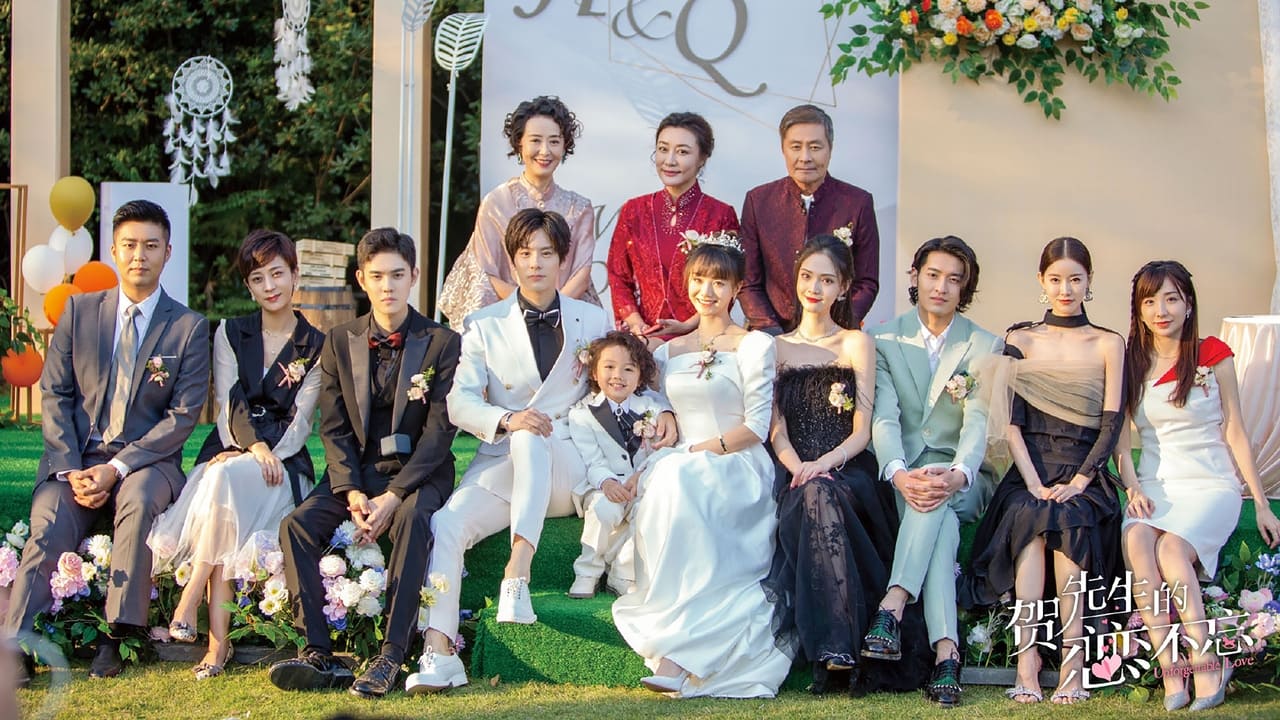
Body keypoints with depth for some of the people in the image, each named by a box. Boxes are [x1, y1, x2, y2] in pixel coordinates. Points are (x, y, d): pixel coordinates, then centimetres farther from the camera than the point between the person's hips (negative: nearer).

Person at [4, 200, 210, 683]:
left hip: (147, 461, -2)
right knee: (47, 531, -26)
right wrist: (71, 469, -9)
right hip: (75, 458, 2)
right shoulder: (79, 310, 10)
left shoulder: (189, 328, 4)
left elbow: (183, 415, -4)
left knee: (138, 498, -35)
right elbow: (54, 395, 6)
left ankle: (115, 638, -30)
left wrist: (116, 469, -15)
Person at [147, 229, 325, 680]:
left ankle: (189, 603, -35)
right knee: (222, 476, -35)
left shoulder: (316, 347, 8)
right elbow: (228, 408, 4)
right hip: (227, 453, 2)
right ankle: (217, 639, -37)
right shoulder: (230, 334, 14)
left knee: (226, 477, -36)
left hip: (285, 464, -1)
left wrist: (266, 457, -17)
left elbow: (301, 422, 1)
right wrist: (253, 448, -16)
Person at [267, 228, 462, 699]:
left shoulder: (442, 343, -2)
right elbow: (334, 428, 5)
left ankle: (391, 655, -35)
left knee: (412, 521, -36)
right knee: (297, 524, -23)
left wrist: (393, 496, -20)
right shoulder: (341, 342, 9)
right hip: (357, 470, 4)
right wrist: (351, 492, -13)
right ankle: (318, 654, -26)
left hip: (419, 472, -3)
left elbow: (439, 431, -8)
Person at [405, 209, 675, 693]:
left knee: (530, 441, -37)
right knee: (444, 526, -27)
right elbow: (461, 402, 0)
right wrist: (506, 420, -22)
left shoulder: (592, 321, 14)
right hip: (502, 465, 1)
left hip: (568, 468, -1)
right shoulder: (484, 326, 12)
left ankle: (518, 571, -46)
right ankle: (438, 652, -31)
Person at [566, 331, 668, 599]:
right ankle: (588, 572, -9)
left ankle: (624, 576, -14)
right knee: (604, 509, -33)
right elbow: (593, 462, -7)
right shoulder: (582, 413, 2)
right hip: (604, 486, -1)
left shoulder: (651, 404, 5)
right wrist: (607, 483, -29)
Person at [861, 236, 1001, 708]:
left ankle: (893, 606, -47)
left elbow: (978, 422, -9)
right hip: (903, 474, 0)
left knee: (937, 499, -36)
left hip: (963, 481, 0)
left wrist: (959, 475, -30)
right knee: (939, 518, -34)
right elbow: (884, 417, -6)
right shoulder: (885, 341, 8)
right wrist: (899, 473, -27)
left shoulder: (984, 347, 6)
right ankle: (945, 651, -48)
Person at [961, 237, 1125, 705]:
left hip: (1084, 473, 0)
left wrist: (1078, 482, -12)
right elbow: (1010, 421, 3)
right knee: (1028, 515, -32)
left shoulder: (1108, 345, 11)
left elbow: (1111, 424, 3)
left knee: (1066, 519, -33)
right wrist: (1034, 483, -11)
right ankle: (1027, 666, -35)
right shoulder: (1020, 341, 13)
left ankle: (1072, 666, -32)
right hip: (1031, 469, 0)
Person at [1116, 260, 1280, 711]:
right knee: (1135, 541, -32)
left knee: (1170, 548, -33)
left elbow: (1234, 432, 4)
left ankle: (1205, 662, -26)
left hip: (1211, 485, -2)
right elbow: (1119, 436, 8)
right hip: (1155, 486, 2)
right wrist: (1133, 488, -9)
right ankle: (1170, 671, -34)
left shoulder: (1213, 355, 3)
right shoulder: (1130, 362, 10)